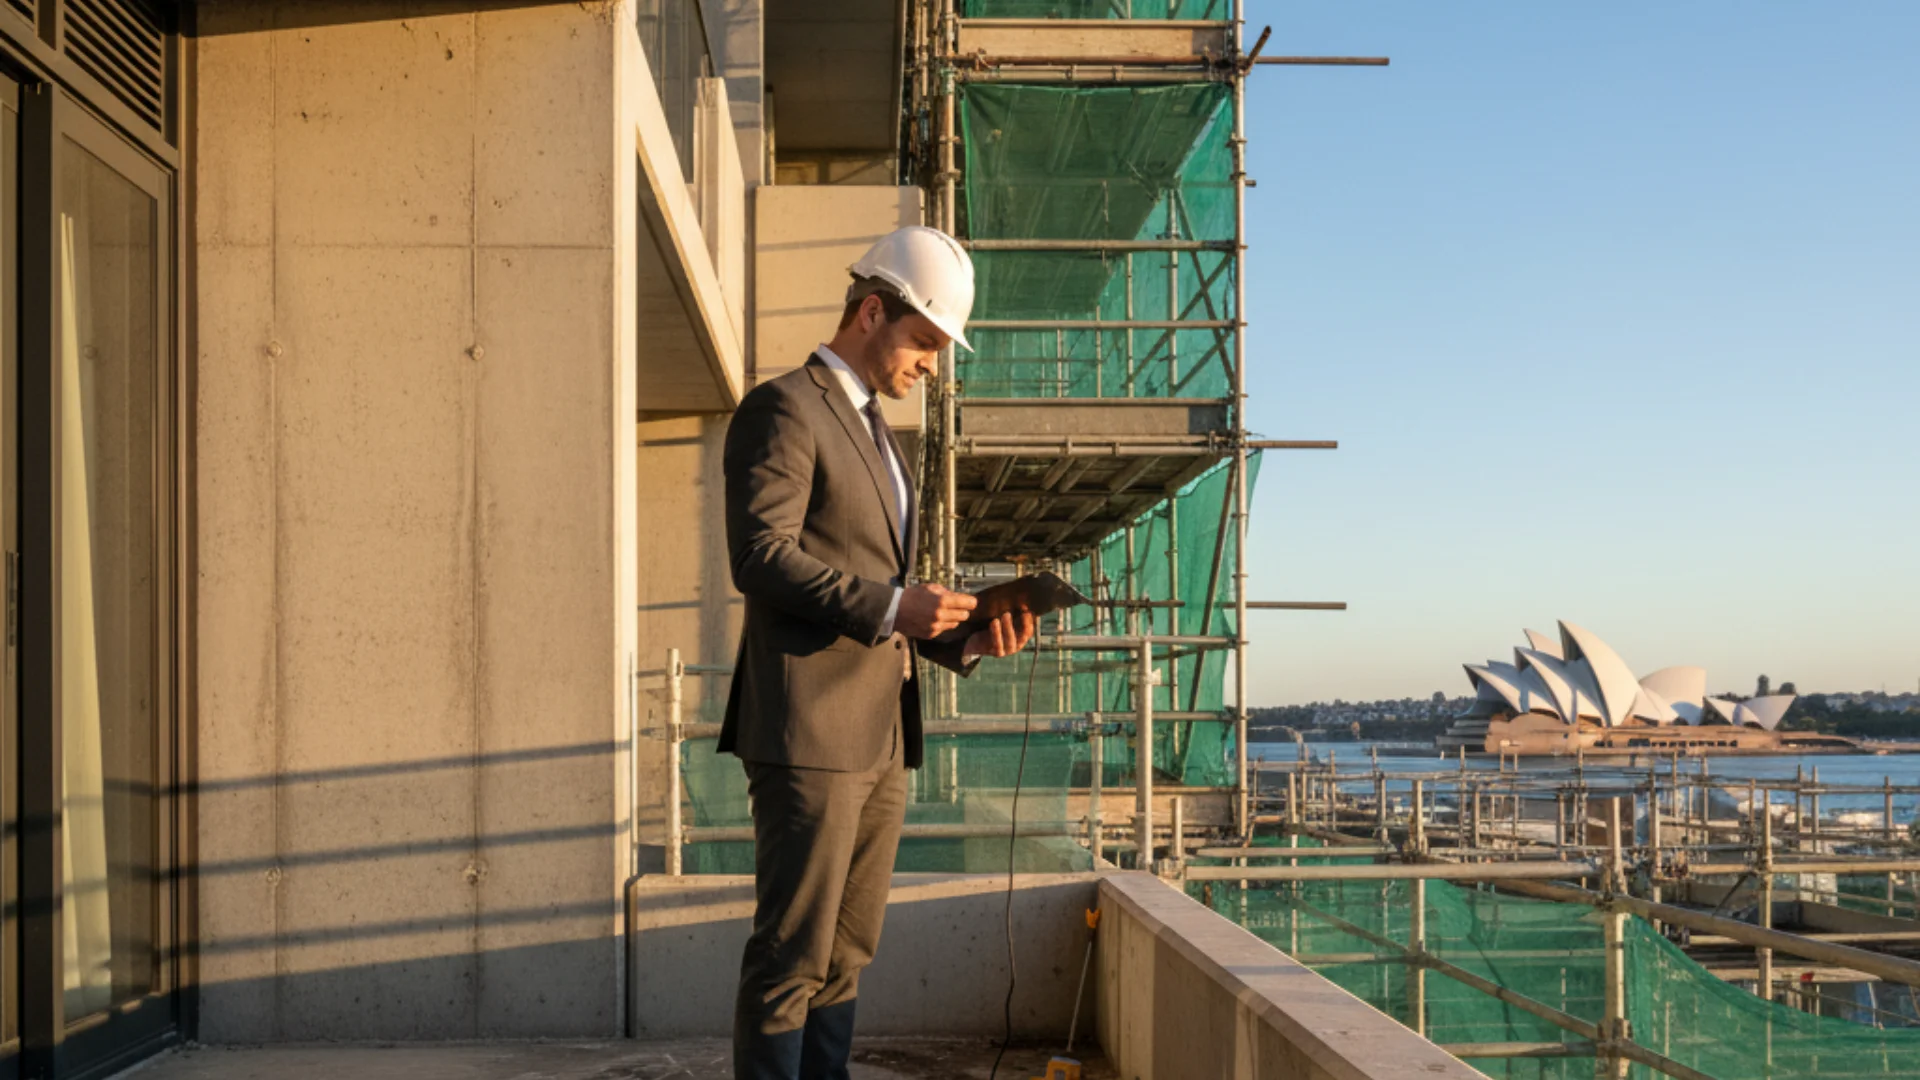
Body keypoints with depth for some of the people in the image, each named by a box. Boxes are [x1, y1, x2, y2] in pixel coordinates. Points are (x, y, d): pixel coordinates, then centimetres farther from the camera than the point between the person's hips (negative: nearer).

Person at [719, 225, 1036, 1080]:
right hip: (809, 730, -9)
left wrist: (964, 639, 8)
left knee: (846, 952, 12)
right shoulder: (783, 409, -6)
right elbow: (762, 556, -17)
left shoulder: (875, 434, 23)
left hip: (880, 736, 9)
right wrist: (889, 605, -21)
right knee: (793, 955, -5)